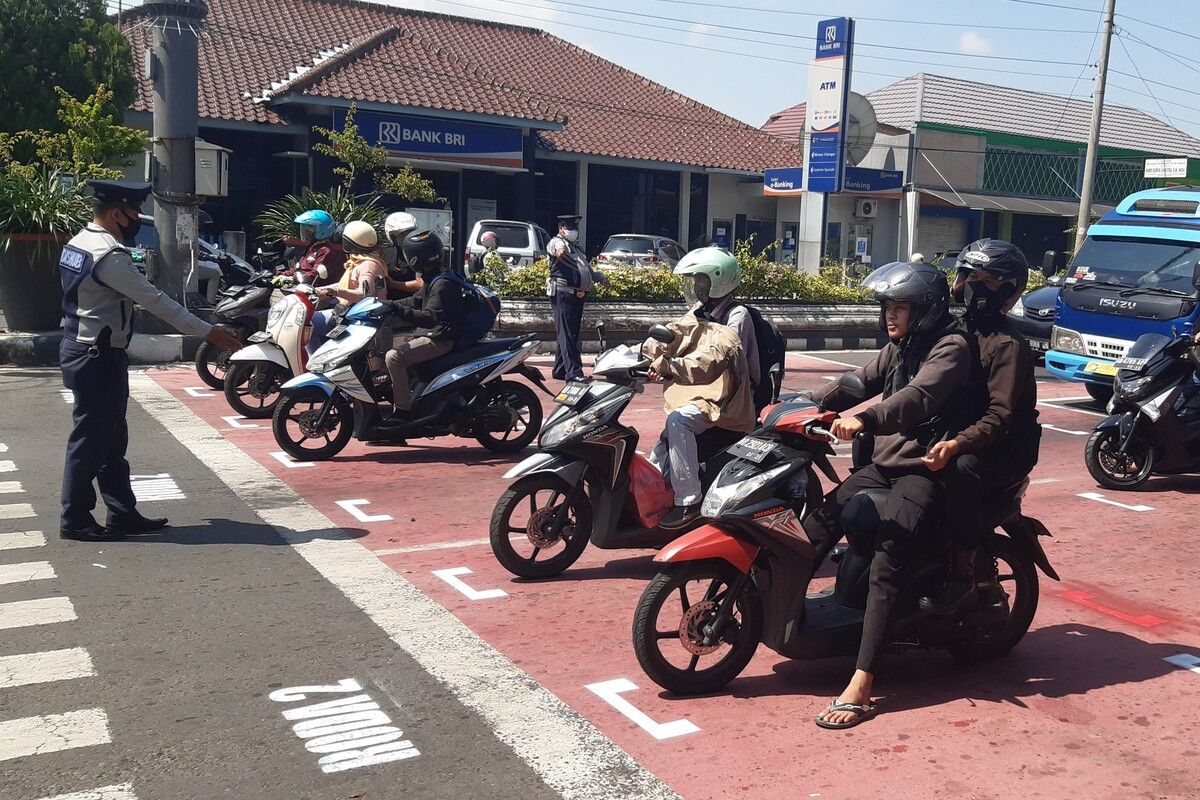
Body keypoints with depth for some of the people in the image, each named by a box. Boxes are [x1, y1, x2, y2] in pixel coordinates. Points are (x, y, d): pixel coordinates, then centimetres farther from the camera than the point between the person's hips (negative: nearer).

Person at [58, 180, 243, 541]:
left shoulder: (79, 243, 11)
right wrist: (208, 331, -18)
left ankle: (123, 512, 21)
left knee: (111, 437, 14)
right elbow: (155, 300, -22)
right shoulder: (109, 255, -20)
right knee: (90, 438, 0)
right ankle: (75, 520, 10)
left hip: (83, 348, 10)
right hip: (97, 358, -10)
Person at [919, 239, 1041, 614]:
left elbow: (1000, 415, -23)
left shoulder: (1009, 345, -13)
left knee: (962, 470, -41)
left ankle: (963, 572, -28)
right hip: (954, 434, 8)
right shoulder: (960, 330, 11)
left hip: (1003, 449, -8)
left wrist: (956, 444, -41)